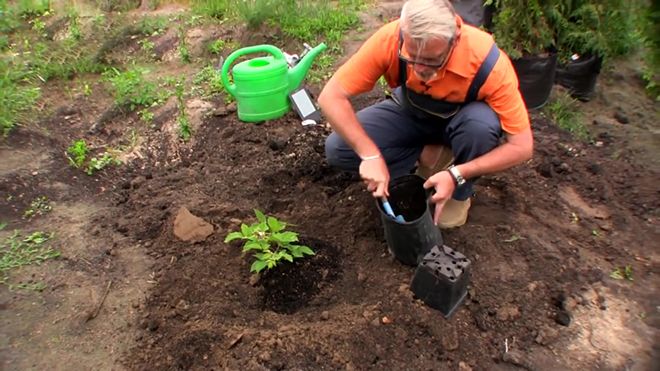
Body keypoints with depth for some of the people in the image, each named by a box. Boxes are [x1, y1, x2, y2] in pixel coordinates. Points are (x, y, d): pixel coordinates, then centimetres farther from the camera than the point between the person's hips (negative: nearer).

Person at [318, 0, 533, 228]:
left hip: (460, 119, -1)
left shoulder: (487, 62, -34)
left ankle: (461, 191, -6)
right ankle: (427, 154, -1)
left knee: (482, 124, -37)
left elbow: (522, 146, -28)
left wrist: (456, 175, -37)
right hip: (410, 114, 2)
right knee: (337, 149, -18)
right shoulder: (388, 41, -32)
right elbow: (330, 97, -29)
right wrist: (370, 155, -38)